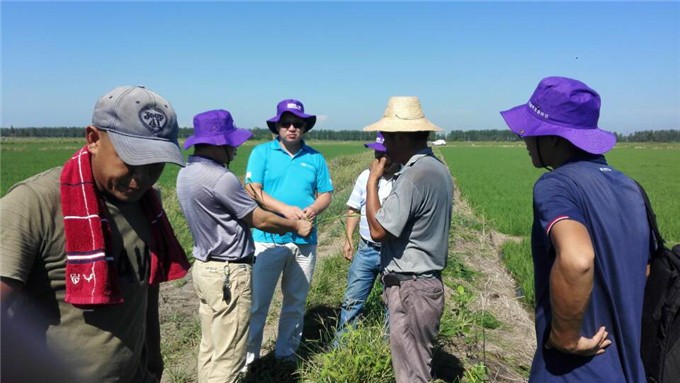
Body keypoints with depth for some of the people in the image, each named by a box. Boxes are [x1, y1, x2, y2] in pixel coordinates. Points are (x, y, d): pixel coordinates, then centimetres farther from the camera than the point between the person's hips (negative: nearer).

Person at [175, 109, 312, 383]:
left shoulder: (186, 173, 6)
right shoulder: (220, 178, -23)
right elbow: (260, 220, -13)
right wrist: (296, 226, 3)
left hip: (204, 267, 9)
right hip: (228, 273, -9)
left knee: (210, 349, 19)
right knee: (227, 358, 3)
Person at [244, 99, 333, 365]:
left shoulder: (315, 158, 8)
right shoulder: (262, 152, 0)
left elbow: (325, 194, 8)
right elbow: (252, 190, -9)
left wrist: (313, 209, -15)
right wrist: (286, 209, -21)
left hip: (305, 241, 3)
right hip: (268, 238, -3)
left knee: (296, 302, 15)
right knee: (257, 302, 2)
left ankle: (286, 353, 32)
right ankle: (248, 356, 19)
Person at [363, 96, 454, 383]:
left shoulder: (415, 175, -23)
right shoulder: (436, 167, 9)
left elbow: (378, 229, -20)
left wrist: (372, 180, -13)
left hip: (411, 288, -10)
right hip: (425, 281, 10)